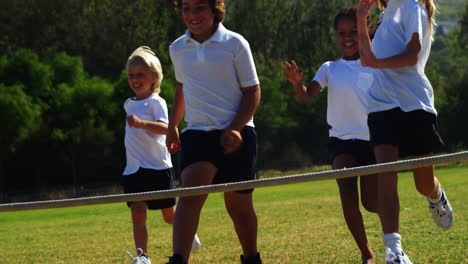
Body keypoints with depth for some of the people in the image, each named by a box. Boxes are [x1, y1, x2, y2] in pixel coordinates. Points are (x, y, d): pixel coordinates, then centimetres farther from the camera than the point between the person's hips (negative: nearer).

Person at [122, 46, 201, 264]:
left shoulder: (156, 102, -9)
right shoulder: (129, 104, 13)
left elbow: (164, 127, -29)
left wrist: (141, 123, -43)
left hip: (158, 167, -5)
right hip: (133, 170, 5)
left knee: (170, 216, 7)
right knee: (137, 214, -11)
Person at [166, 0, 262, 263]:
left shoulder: (235, 44, -4)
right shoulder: (178, 49, 8)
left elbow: (253, 91, -3)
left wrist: (234, 129, -15)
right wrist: (173, 126, 24)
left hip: (236, 135, -2)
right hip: (197, 133, 2)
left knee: (239, 204, 7)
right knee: (191, 193, -21)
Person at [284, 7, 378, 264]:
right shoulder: (330, 69, 4)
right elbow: (307, 95, -10)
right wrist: (297, 82, -32)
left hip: (372, 140, -1)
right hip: (341, 139, 1)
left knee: (371, 203, 0)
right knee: (346, 188, -22)